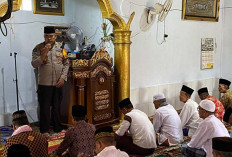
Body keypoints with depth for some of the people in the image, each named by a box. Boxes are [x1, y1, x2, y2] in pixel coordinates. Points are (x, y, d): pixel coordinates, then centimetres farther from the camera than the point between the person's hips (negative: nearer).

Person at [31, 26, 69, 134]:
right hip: (44, 84, -2)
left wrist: (63, 78, -5)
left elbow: (66, 63, 5)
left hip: (58, 83, 2)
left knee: (57, 107, 13)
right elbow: (34, 64, -11)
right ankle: (44, 131, 16)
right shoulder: (38, 48, -2)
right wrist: (44, 52, -20)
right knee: (45, 108, 3)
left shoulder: (61, 47, 4)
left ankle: (57, 129, 27)